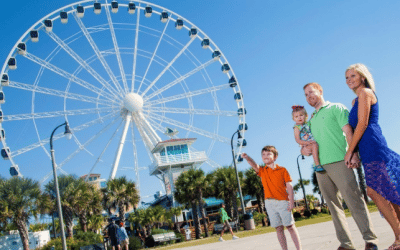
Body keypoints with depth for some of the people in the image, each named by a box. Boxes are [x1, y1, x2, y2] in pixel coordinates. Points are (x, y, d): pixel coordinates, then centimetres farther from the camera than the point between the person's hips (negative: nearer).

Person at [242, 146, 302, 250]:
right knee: (278, 228, 6)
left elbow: (289, 186, 0)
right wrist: (247, 158, -34)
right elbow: (254, 165, -13)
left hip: (283, 201, -2)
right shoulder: (262, 171, 8)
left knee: (290, 226, 0)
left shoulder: (282, 170, 3)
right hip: (269, 203, 2)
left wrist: (291, 201, -8)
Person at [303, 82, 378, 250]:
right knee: (334, 206, 5)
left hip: (338, 162, -6)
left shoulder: (336, 108, 6)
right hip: (320, 166, 6)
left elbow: (348, 131, -5)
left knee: (354, 201, -9)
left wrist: (353, 154, -17)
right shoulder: (311, 119, 23)